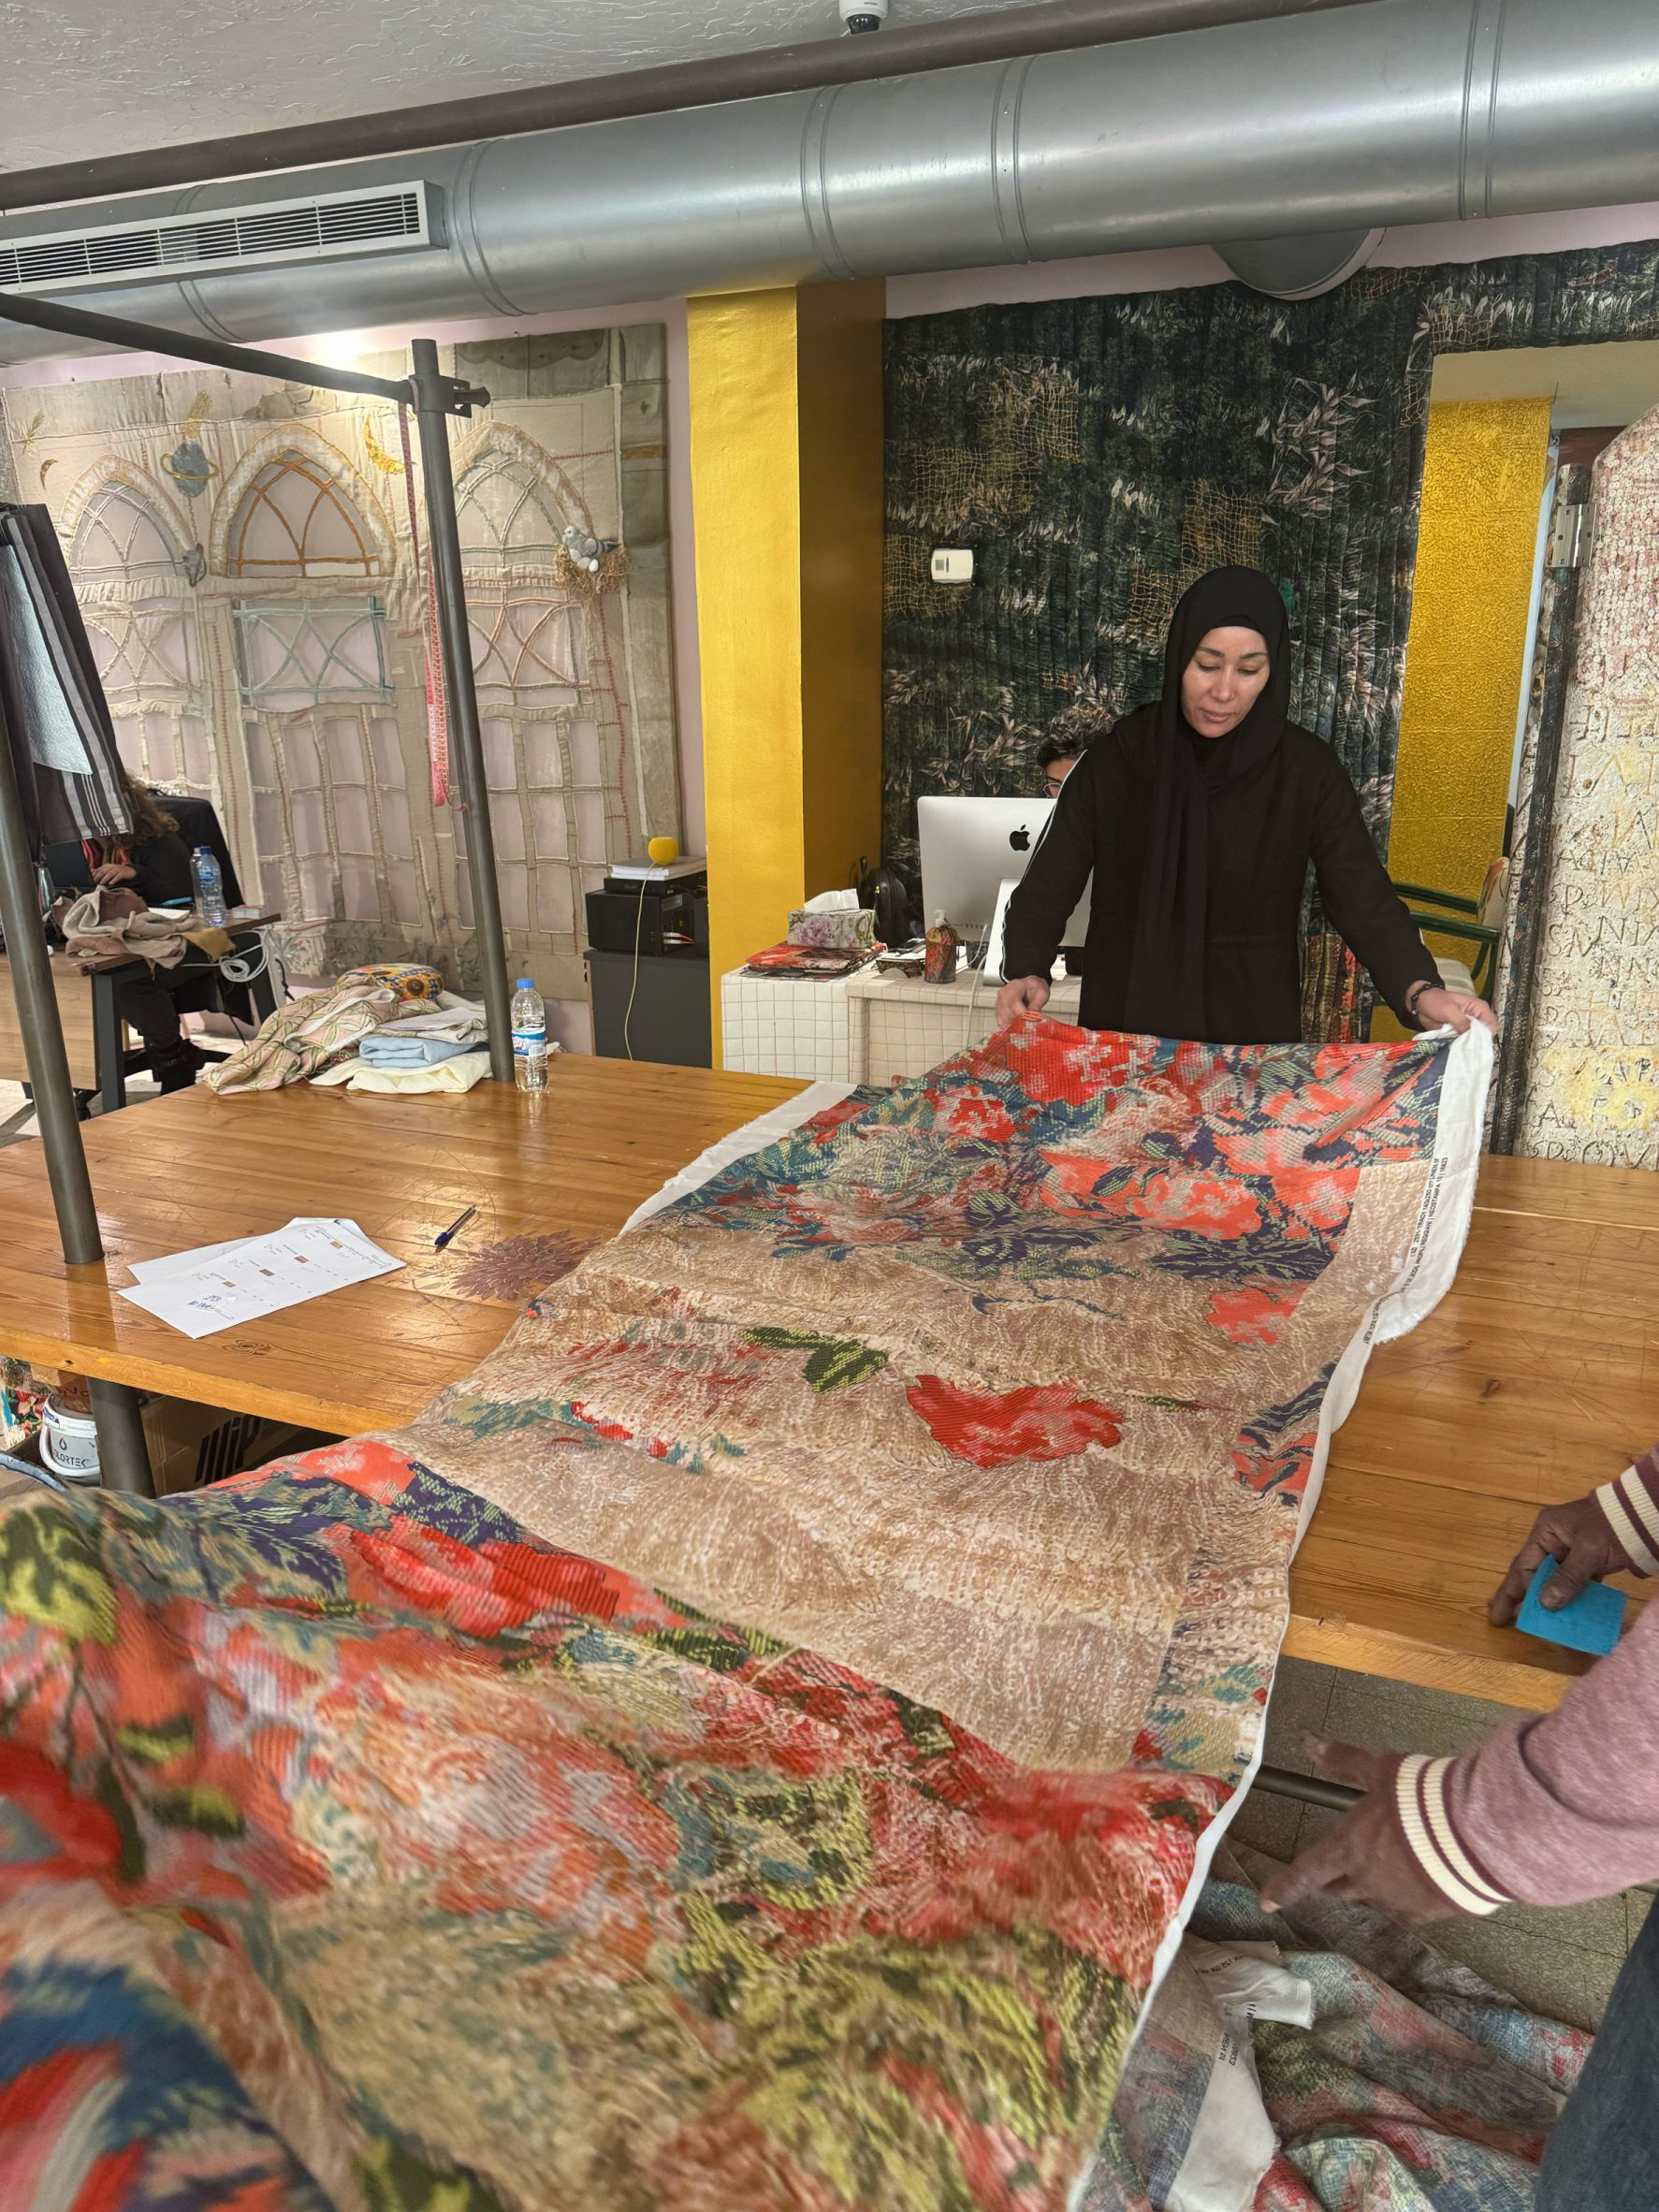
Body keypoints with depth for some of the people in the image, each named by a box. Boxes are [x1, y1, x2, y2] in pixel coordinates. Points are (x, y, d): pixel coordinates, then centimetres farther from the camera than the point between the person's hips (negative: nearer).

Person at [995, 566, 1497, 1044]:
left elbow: (1363, 895, -10)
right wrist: (1026, 972, -22)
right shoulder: (1116, 758, -6)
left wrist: (1420, 992, -26)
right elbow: (1050, 882, -5)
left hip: (1253, 1032, 0)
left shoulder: (1305, 768, -7)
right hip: (1123, 1027, 0)